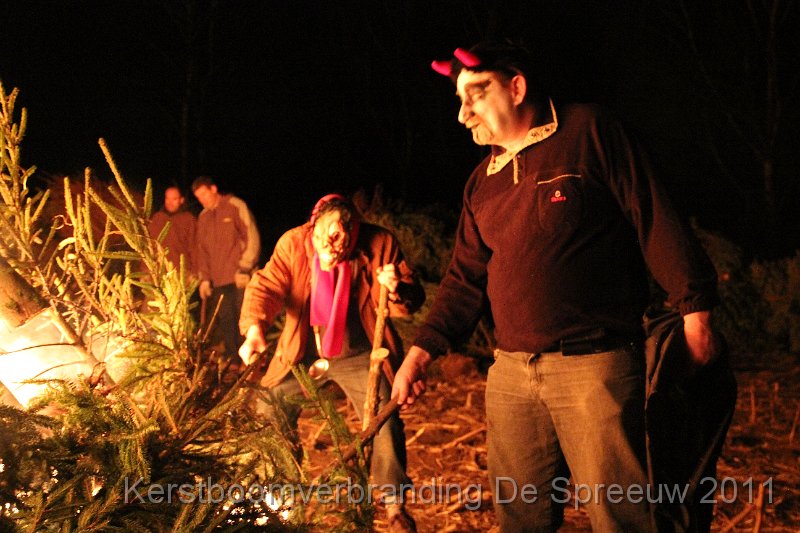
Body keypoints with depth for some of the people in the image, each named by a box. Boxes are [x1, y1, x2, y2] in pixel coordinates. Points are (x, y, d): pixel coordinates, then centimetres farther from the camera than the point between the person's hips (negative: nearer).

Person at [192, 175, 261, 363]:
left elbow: (252, 238, -7)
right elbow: (201, 249, 19)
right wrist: (204, 277, 10)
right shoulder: (203, 217, 15)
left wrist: (245, 268, -12)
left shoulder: (236, 206, -3)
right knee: (225, 321, 3)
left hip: (241, 277, -5)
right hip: (218, 280, 5)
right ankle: (233, 360, 10)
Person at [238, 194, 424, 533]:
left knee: (386, 423, -13)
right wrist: (254, 329, -41)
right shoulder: (292, 244, -14)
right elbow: (266, 287, -22)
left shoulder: (380, 244, -16)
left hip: (359, 355, -2)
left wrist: (396, 290, -35)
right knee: (268, 416, 2)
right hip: (303, 353, 2)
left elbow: (412, 301, -11)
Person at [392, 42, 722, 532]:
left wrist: (695, 309, -8)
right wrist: (422, 353, 5)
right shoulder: (482, 184, 16)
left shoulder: (588, 132, -2)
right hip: (511, 373, 6)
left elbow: (655, 221, -5)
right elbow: (466, 279, 16)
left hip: (595, 365, -6)